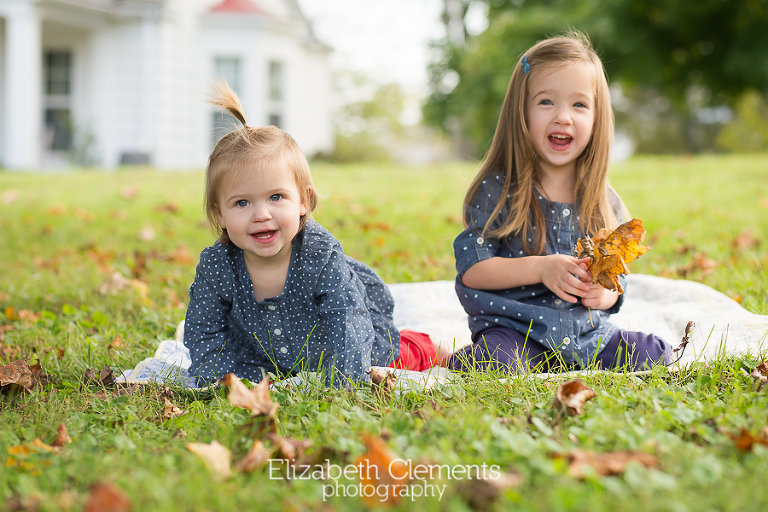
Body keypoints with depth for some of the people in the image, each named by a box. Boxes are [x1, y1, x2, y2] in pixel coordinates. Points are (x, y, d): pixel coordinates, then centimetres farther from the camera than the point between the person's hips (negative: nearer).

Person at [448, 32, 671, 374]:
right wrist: (539, 268, -21)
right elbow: (471, 269, -10)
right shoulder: (497, 190, -6)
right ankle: (462, 360, 4)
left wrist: (604, 293, -11)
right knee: (495, 369, -33)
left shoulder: (603, 201, 6)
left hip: (586, 331, 5)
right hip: (512, 328, -5)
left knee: (653, 356, -11)